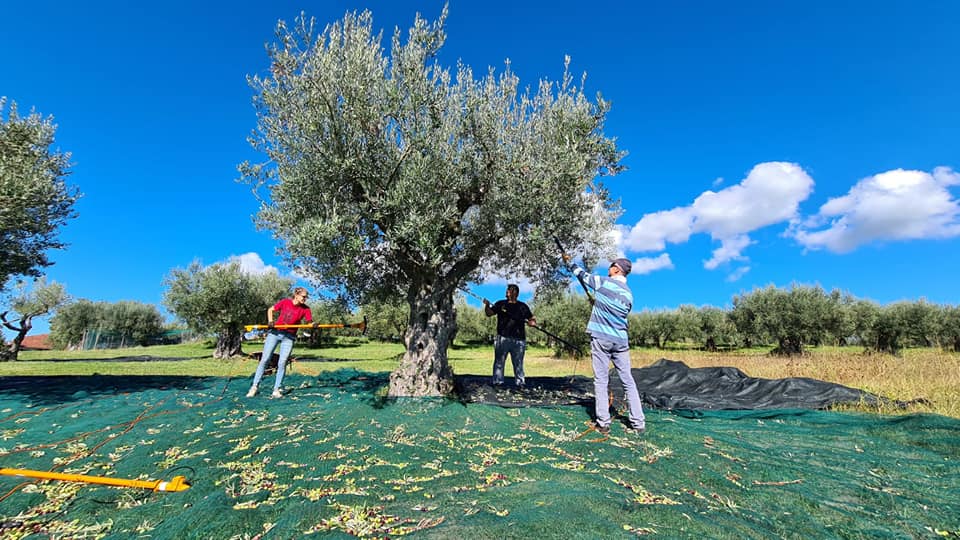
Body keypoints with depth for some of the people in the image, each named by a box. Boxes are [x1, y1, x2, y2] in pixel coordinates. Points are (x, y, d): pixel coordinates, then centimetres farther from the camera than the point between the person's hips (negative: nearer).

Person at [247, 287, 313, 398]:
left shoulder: (305, 309, -6)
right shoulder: (285, 302, -6)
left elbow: (310, 321, -14)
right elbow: (270, 309, 7)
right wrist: (270, 321, -8)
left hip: (289, 337, 0)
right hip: (275, 333, 0)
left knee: (282, 362, -5)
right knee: (265, 359, 3)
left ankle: (276, 390, 6)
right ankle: (254, 387, 13)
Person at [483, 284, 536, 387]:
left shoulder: (523, 307, 10)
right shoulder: (500, 304, 11)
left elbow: (533, 320, 12)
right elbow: (489, 313, 10)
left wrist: (532, 322, -11)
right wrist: (487, 306, -8)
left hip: (518, 340, 0)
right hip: (502, 338, 0)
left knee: (518, 363, 5)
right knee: (499, 361, -1)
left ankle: (520, 383, 11)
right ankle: (497, 382, 4)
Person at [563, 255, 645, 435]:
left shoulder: (602, 282, -5)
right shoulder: (629, 294, 9)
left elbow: (582, 274, 10)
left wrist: (569, 262, 28)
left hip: (600, 339, -4)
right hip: (620, 341, 4)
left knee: (601, 381, 0)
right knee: (628, 381, 9)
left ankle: (603, 423, 2)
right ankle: (638, 423, 11)